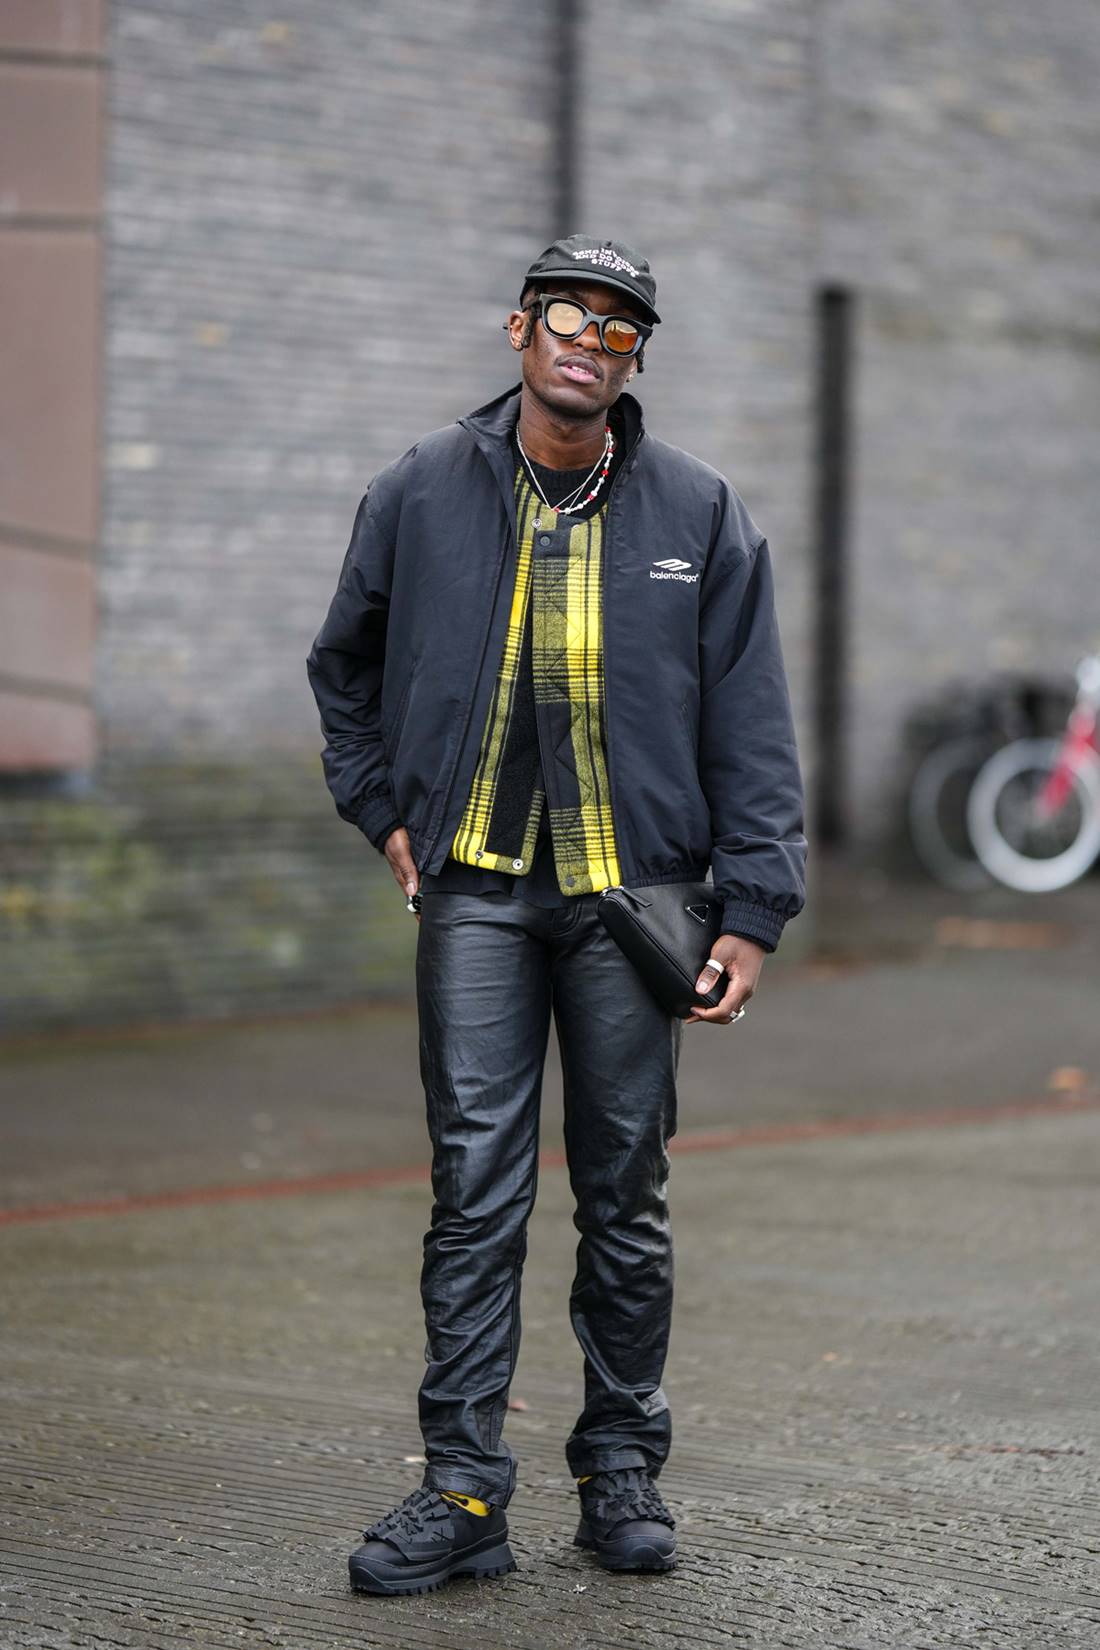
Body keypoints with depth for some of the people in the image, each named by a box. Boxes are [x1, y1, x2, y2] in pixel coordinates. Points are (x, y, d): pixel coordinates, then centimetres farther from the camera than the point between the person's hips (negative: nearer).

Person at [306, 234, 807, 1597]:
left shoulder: (697, 512, 2)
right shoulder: (423, 493, 4)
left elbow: (749, 721, 3)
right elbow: (345, 666, 20)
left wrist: (752, 910, -3)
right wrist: (385, 810, 10)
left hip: (631, 892, 0)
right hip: (474, 887, 0)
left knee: (626, 1198, 6)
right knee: (474, 1191, -4)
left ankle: (622, 1472, 18)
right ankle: (463, 1486, -2)